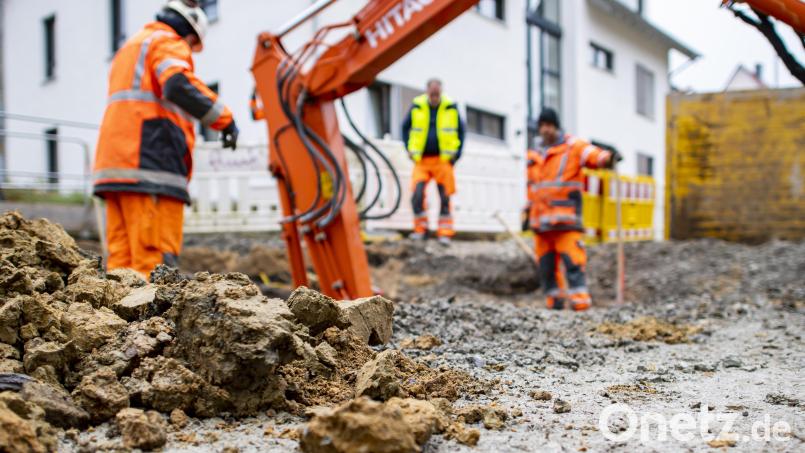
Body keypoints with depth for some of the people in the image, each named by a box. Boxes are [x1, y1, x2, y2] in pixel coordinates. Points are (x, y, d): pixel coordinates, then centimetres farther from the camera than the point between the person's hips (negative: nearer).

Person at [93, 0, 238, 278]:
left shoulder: (131, 47, 32)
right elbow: (179, 86, -21)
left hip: (115, 167, 9)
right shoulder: (169, 43, 1)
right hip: (151, 171, -9)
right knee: (155, 261, -13)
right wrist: (224, 118, -18)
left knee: (122, 259, 5)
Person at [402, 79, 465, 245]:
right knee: (417, 195, -12)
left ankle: (445, 232, 8)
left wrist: (456, 153, 4)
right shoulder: (416, 107, 1)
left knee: (445, 198, 1)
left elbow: (461, 130, 12)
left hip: (443, 160, 0)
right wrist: (410, 149, 5)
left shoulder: (451, 108, 1)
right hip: (421, 161, 0)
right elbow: (405, 128, 15)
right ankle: (420, 228, 4)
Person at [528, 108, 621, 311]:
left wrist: (610, 157, -35)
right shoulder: (536, 154, 19)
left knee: (572, 260, -14)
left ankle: (580, 299, -14)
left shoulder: (573, 146, 1)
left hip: (565, 217, -6)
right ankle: (553, 299, 17)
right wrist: (529, 210, 26)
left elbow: (595, 155, -15)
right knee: (546, 263, 7)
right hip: (541, 218, 6)